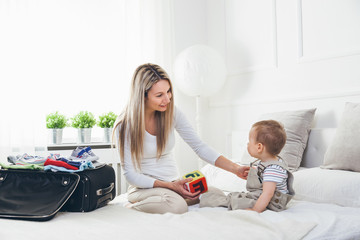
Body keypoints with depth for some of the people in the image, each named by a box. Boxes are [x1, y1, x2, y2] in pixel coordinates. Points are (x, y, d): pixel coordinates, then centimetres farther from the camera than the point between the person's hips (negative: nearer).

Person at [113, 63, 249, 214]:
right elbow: (130, 174, -13)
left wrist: (236, 169, -15)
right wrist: (170, 185, -25)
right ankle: (132, 207, -5)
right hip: (144, 187, -4)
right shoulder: (125, 125, -15)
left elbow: (199, 147, -3)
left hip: (174, 182, 5)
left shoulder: (172, 113, -3)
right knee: (177, 207, -35)